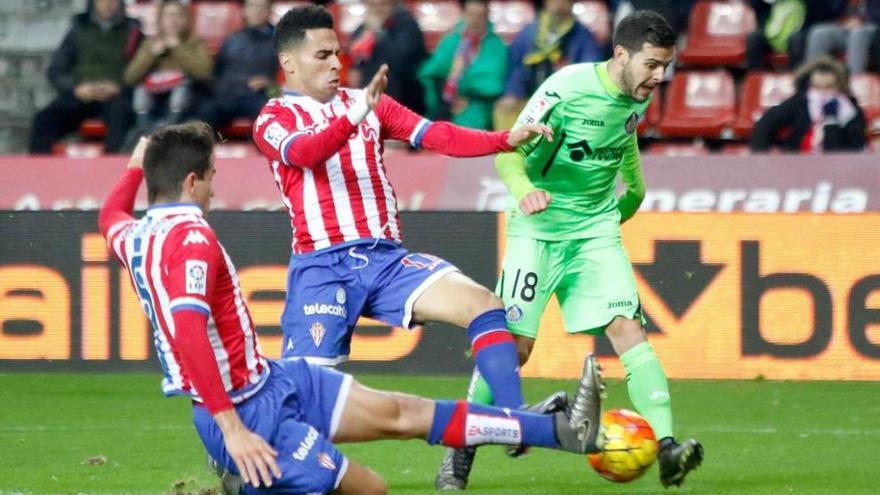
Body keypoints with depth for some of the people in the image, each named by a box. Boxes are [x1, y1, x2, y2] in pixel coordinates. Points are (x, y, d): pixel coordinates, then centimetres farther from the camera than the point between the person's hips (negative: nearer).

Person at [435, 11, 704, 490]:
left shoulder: (638, 97, 0)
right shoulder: (568, 88, -20)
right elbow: (509, 153, -21)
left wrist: (634, 191, 29)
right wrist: (524, 190, -40)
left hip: (597, 230, 5)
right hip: (538, 229, -4)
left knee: (627, 327, -13)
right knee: (514, 343, -7)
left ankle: (666, 449, -22)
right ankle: (461, 453, 10)